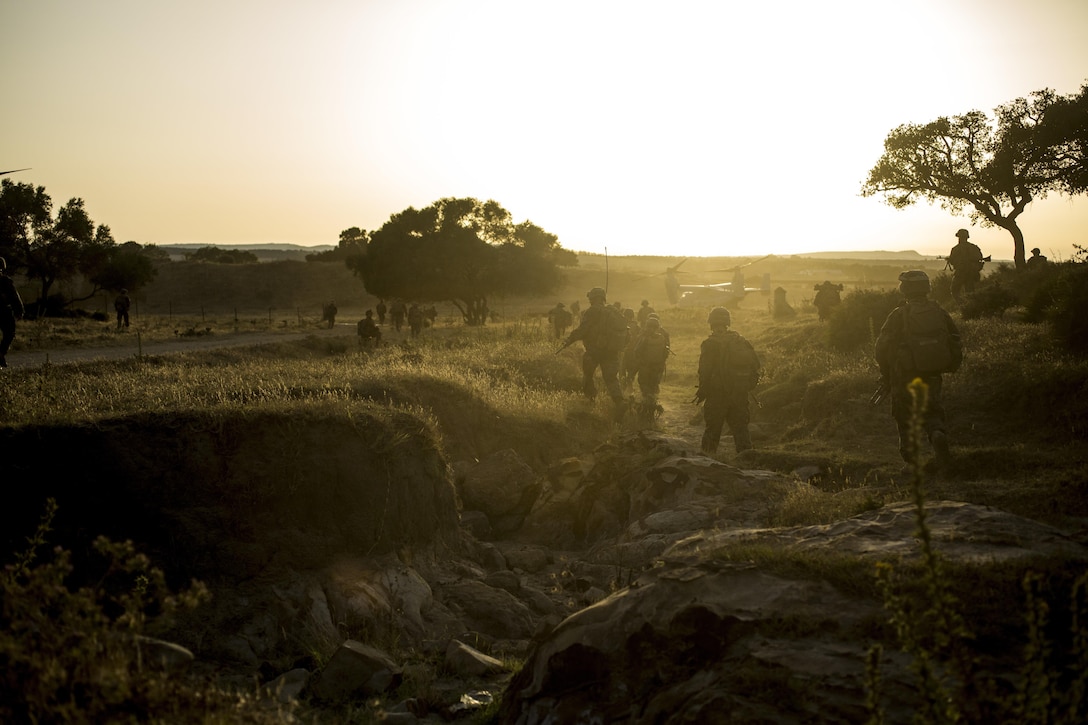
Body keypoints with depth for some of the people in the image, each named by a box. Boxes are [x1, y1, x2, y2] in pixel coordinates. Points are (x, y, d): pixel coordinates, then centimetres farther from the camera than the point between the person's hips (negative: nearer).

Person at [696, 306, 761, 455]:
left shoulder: (710, 344, -10)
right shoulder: (741, 341, 6)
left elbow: (705, 372, -14)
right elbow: (758, 366, 6)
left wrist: (702, 392, -4)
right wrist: (747, 386, 16)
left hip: (717, 394, -4)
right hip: (740, 395, 4)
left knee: (712, 430, 8)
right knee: (740, 428, 9)